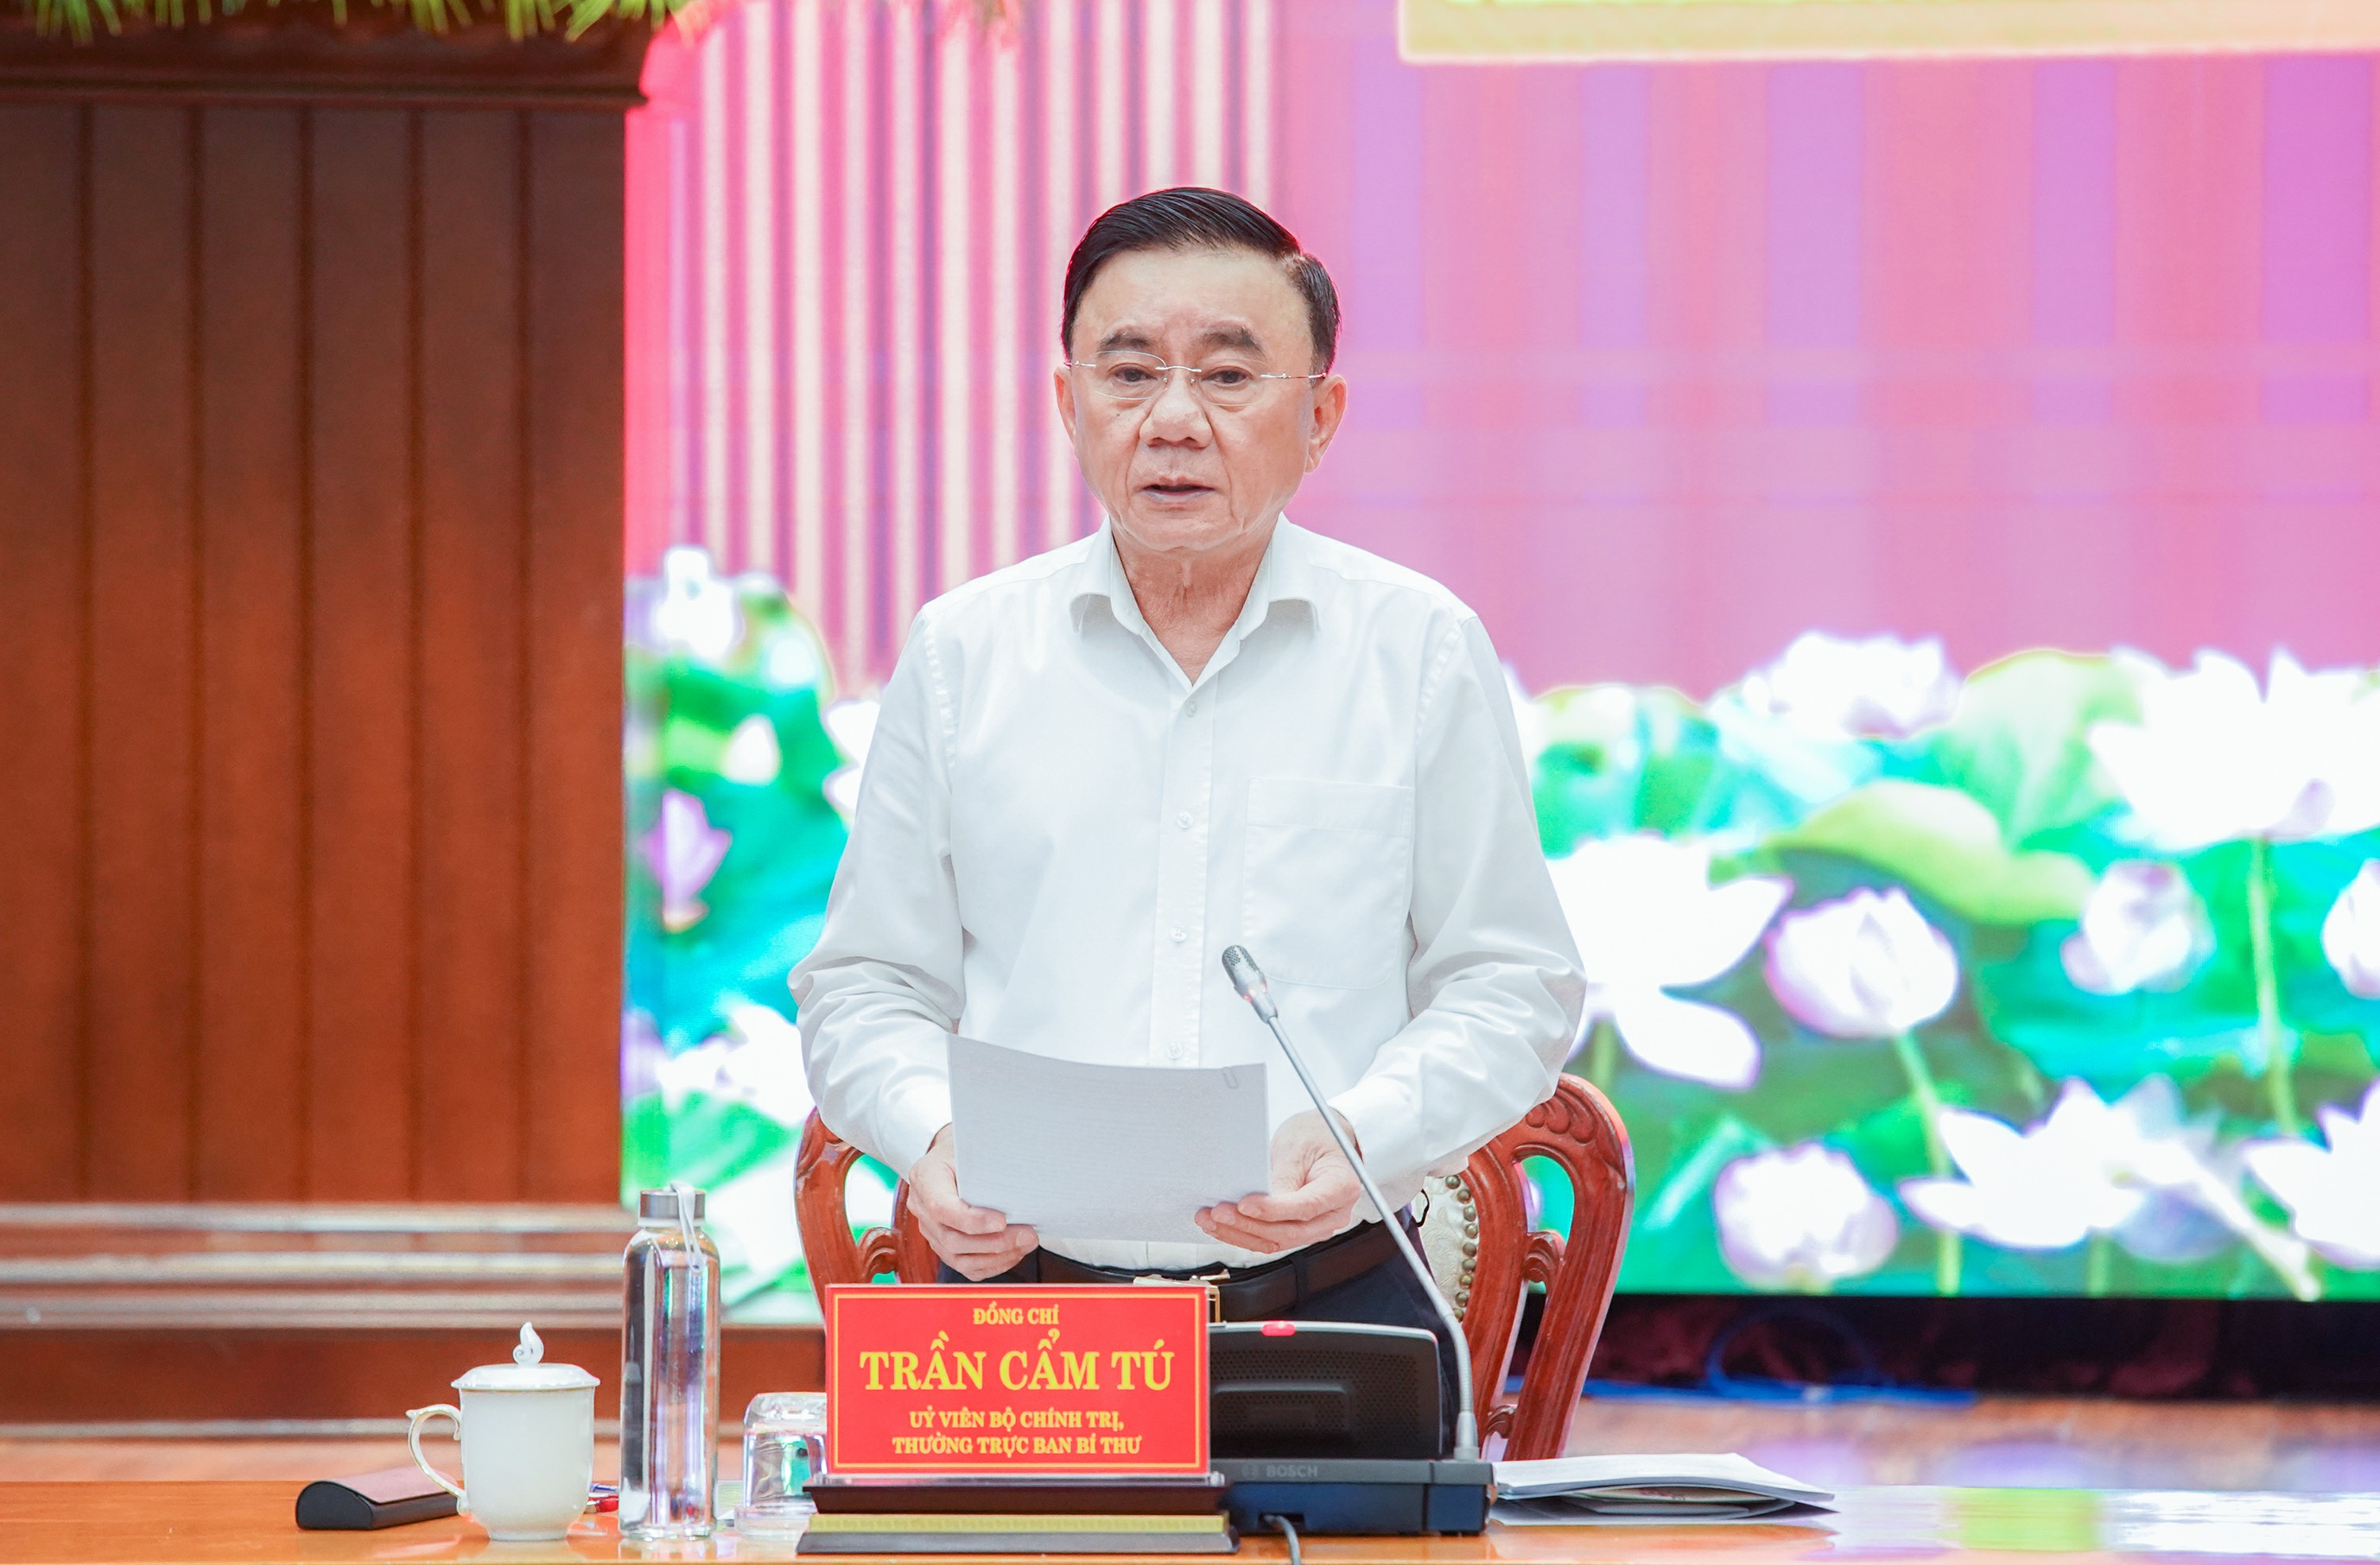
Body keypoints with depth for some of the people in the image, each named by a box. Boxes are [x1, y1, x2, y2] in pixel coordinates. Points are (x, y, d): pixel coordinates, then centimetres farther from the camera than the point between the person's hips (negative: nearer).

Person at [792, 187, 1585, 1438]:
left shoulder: (1423, 652, 9)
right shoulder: (962, 654, 12)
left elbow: (1507, 989, 9)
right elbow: (867, 991, 15)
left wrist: (1362, 1137, -11)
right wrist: (933, 1140, -6)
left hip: (1336, 1312, 0)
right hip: (1026, 1307, 1)